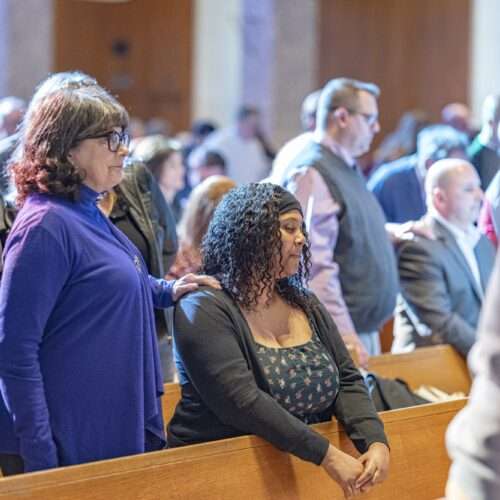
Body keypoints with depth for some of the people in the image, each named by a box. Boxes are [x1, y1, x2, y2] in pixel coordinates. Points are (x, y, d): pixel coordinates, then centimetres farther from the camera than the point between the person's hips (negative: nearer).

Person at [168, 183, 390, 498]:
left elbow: (348, 381, 9)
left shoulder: (305, 304, 12)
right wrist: (327, 455, -23)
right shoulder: (205, 308, -9)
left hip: (301, 473, 6)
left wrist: (376, 442, -10)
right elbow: (241, 400, -20)